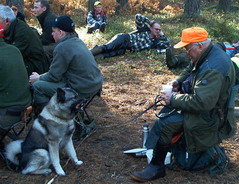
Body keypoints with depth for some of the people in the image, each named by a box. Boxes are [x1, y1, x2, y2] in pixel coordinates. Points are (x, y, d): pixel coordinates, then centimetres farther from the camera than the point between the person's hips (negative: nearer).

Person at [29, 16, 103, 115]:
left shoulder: (62, 47, -18)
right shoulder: (78, 41, 11)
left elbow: (53, 76, -12)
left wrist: (39, 78, 6)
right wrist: (43, 76, 19)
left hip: (82, 90, -10)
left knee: (37, 86, -5)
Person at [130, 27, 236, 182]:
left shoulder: (213, 68, -31)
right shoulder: (206, 55, 1)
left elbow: (201, 102, -36)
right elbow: (189, 71, 21)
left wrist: (173, 99, -25)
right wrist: (179, 81, 1)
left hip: (210, 115, -11)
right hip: (203, 101, 11)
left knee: (163, 124, -18)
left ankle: (157, 167, -5)